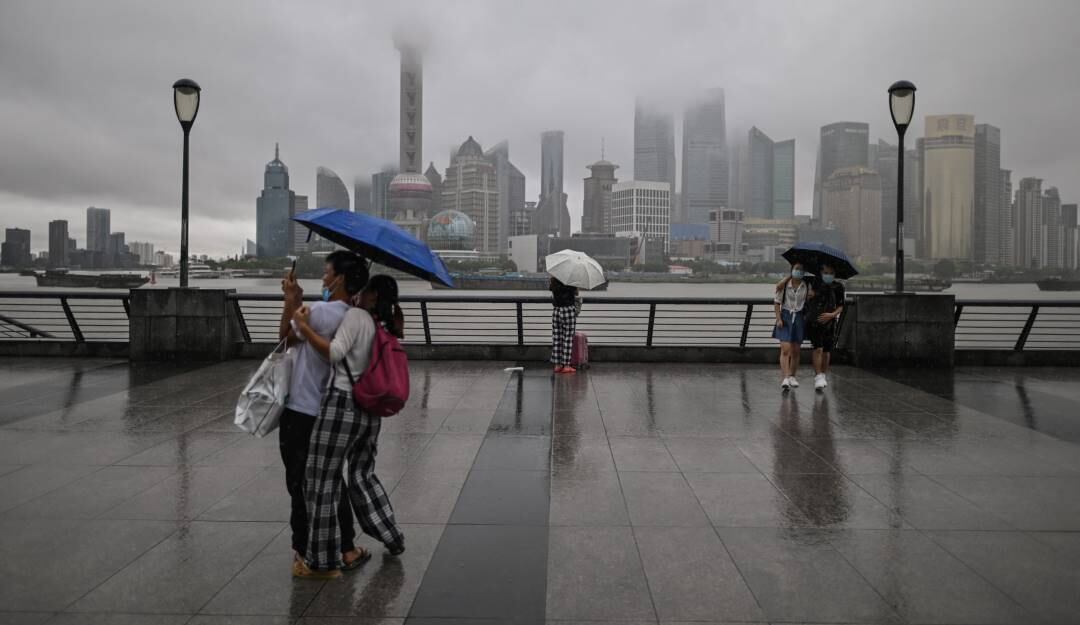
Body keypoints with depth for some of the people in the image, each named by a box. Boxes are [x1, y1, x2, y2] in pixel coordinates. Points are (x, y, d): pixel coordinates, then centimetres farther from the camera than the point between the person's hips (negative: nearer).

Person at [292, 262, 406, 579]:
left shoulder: (353, 315, -11)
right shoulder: (371, 317, 15)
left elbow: (334, 352, -22)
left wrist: (304, 327, -18)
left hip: (342, 404, -9)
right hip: (369, 408, 9)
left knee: (322, 482, 1)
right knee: (362, 473, 24)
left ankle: (322, 562, 9)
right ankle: (392, 538, 31)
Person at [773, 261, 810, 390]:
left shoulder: (807, 286, 2)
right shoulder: (784, 285, -3)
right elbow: (776, 302, -1)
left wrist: (807, 319, -1)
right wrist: (778, 319, -8)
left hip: (799, 318, 2)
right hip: (786, 317, -2)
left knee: (795, 351, 9)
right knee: (785, 349, -12)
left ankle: (793, 376, 22)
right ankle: (785, 378, -16)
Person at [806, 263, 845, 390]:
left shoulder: (838, 287, 3)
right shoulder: (814, 284, 1)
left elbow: (840, 307, 5)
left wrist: (832, 314, -12)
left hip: (829, 322, 2)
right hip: (813, 322, -2)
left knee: (827, 350, 8)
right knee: (818, 348, -13)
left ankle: (824, 375, 25)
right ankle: (818, 377, -12)